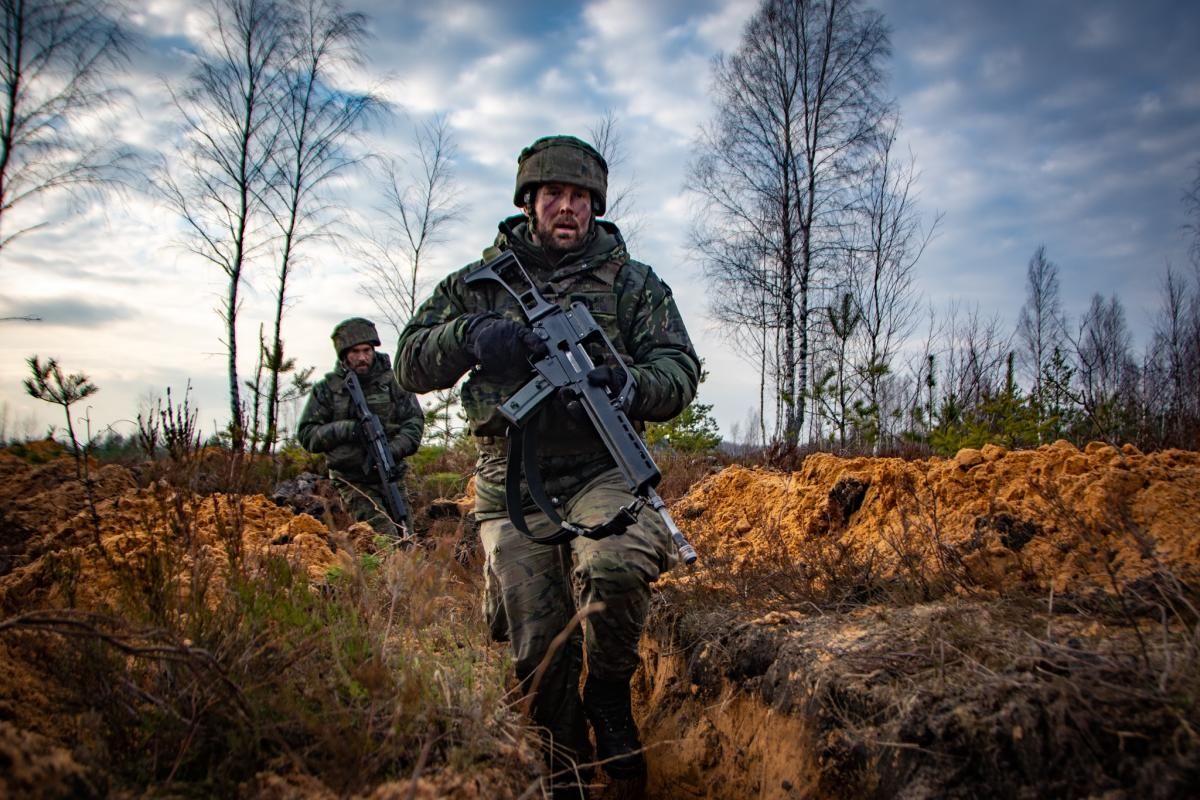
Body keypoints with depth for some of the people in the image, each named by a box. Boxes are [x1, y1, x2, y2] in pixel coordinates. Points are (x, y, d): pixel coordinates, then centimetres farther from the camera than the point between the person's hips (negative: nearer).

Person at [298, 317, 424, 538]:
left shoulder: (393, 381, 3)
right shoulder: (327, 389, 1)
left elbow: (414, 422, -1)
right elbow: (306, 434, -2)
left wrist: (393, 450, -19)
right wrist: (346, 430, -18)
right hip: (354, 483, -3)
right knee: (386, 540, -17)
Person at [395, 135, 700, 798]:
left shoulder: (633, 282, 11)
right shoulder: (478, 283, 14)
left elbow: (680, 370, 3)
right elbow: (411, 364, 9)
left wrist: (628, 384, -20)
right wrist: (470, 334, -12)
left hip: (603, 470, -1)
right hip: (511, 487, 2)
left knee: (616, 568, -33)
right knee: (539, 650, 0)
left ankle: (608, 693, -3)